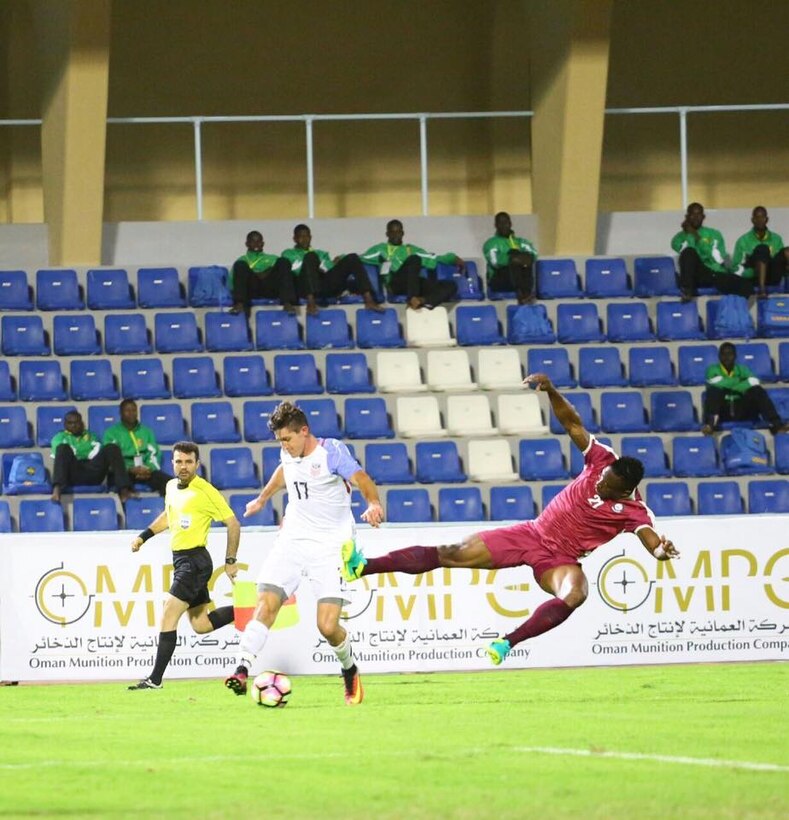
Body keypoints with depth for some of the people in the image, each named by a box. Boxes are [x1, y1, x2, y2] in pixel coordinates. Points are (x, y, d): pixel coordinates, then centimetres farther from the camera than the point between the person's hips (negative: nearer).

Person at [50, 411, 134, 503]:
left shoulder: (91, 437, 31)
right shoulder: (60, 437, 23)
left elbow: (98, 453, 16)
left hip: (93, 473, 2)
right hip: (73, 474, -2)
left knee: (112, 448, -20)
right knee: (63, 448, -30)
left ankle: (123, 490, -39)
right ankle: (57, 488, -52)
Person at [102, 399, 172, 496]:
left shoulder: (146, 431, 22)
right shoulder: (112, 432, 10)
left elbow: (154, 454, 12)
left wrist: (149, 469, -11)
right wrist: (130, 469, -18)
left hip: (146, 470, 3)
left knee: (167, 480, -28)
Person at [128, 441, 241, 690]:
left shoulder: (206, 492, -12)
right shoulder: (171, 487, 11)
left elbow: (233, 524, -7)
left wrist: (230, 562, -6)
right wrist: (144, 535, 22)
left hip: (195, 560, -9)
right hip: (180, 559, 9)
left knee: (168, 615, -14)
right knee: (200, 625, 11)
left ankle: (155, 678, -14)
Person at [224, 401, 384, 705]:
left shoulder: (332, 451, -11)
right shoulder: (289, 454, 8)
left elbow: (362, 480, -25)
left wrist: (374, 505, -46)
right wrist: (263, 498, 48)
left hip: (331, 546, -5)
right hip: (292, 540, 5)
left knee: (328, 626, -12)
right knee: (266, 604, -17)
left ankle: (349, 671, 17)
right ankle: (243, 670, -20)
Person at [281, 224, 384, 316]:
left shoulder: (321, 254, 38)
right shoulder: (289, 254, 28)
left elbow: (332, 270, 21)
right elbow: (292, 270, 6)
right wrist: (319, 266, 0)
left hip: (327, 285, 4)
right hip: (305, 287, -4)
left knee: (352, 258, -15)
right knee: (310, 257, -33)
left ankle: (369, 300, -34)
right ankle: (311, 302, -51)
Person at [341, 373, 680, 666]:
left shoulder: (633, 512, -17)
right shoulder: (603, 461, -7)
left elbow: (654, 544, -29)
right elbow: (573, 423, -5)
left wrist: (662, 549, -54)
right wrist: (550, 391, -17)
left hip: (559, 561, -3)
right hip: (531, 534, 3)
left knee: (575, 594, -38)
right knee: (450, 554, -4)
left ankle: (508, 642, -29)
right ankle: (362, 567, -4)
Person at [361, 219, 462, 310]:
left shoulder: (411, 250, 34)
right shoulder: (381, 249, 25)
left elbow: (435, 258, 27)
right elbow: (360, 259, 11)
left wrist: (454, 258, 14)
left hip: (415, 283, 4)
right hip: (395, 283, -4)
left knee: (450, 285, -18)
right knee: (414, 259, -32)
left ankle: (423, 300, -44)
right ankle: (412, 299, -48)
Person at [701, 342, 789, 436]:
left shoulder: (741, 369, 16)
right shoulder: (713, 370, 11)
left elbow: (754, 382, -5)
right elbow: (719, 383, -11)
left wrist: (728, 387, -11)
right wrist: (740, 382, 0)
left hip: (742, 411, 2)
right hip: (722, 411, -2)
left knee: (757, 390, -24)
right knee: (714, 390, -31)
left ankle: (776, 424, -43)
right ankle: (710, 424, -56)